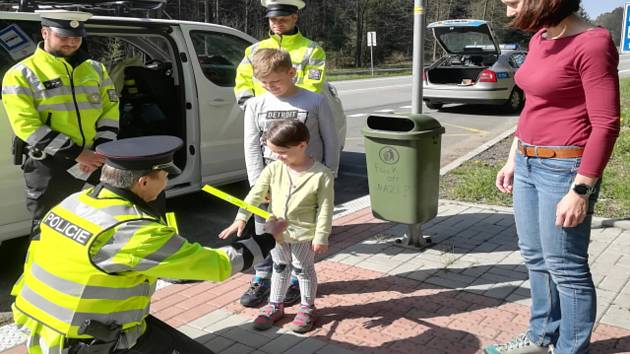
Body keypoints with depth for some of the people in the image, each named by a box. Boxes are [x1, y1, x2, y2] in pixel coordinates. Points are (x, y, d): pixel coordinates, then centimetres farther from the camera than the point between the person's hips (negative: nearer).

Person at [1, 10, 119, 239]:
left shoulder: (95, 69, 9)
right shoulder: (21, 75, -5)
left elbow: (110, 111, 7)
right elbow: (27, 126, -13)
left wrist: (99, 151, -8)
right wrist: (76, 154, -20)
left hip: (94, 164, 4)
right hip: (49, 169, -4)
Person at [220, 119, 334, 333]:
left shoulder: (322, 175, -19)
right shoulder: (273, 169, -9)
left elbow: (325, 209, -15)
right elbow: (256, 194, -9)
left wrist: (321, 236, -14)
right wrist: (241, 218, -18)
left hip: (304, 234, -4)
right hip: (276, 231, 4)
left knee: (304, 269, 13)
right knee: (280, 268, 20)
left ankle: (307, 308, 32)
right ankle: (275, 306, 37)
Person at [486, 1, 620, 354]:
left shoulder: (592, 43, -16)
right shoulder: (540, 39, 8)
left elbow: (606, 124, -18)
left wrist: (580, 190, -20)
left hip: (565, 168, -9)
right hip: (529, 164, 9)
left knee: (566, 266, 4)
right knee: (535, 257, 19)